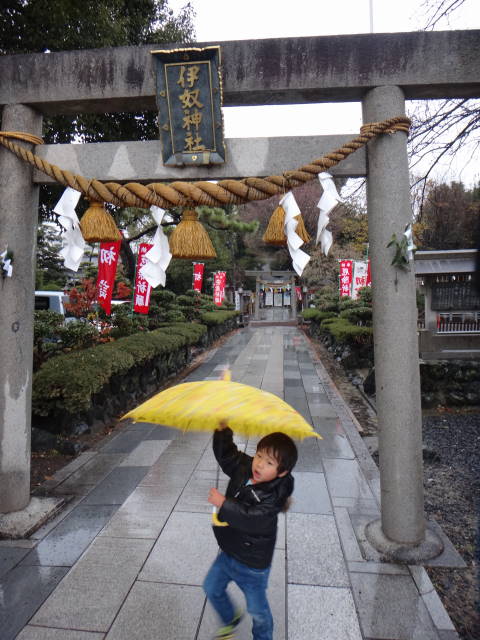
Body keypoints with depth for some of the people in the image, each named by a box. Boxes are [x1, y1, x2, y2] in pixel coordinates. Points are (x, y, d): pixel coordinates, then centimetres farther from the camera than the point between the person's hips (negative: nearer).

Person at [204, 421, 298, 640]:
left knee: (257, 610, 17)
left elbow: (251, 519, -40)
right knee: (212, 588, 27)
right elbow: (226, 454, 3)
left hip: (252, 564, -7)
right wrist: (223, 431, -11)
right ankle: (230, 618, 55)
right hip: (229, 551, 7)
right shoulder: (243, 468, -12)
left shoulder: (274, 495, -31)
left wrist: (224, 503, -37)